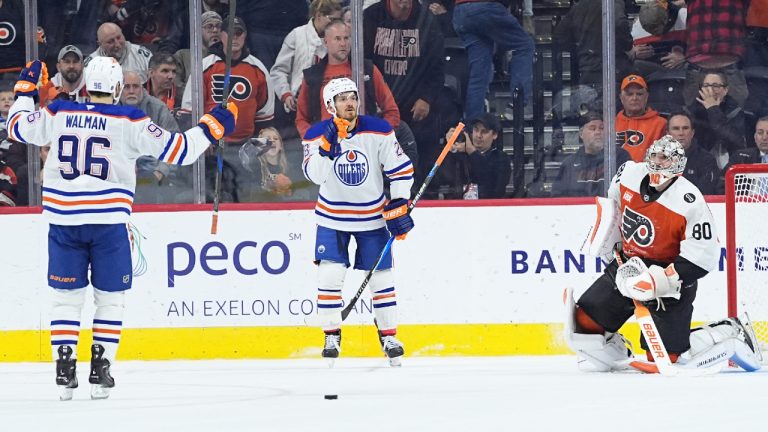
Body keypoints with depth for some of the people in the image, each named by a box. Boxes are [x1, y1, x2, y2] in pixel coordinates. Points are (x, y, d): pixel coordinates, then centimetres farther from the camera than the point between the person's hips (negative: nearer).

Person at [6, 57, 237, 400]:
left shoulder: (57, 114, 1)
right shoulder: (129, 122, -6)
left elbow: (18, 127, 17)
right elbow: (175, 149, -5)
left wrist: (25, 90, 33)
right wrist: (212, 128, 8)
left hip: (64, 220, 2)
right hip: (108, 222, -2)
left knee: (66, 296, 10)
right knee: (110, 298, 11)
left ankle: (64, 371, 4)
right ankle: (100, 372, 6)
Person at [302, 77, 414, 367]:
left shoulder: (379, 131, -12)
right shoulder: (317, 135, -12)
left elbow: (401, 169, -6)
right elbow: (314, 175, -24)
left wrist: (398, 206, -11)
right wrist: (327, 148, -38)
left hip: (372, 216, 0)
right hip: (333, 217, 0)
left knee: (381, 277, 2)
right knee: (330, 275, -11)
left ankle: (389, 337, 16)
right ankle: (332, 337, 5)